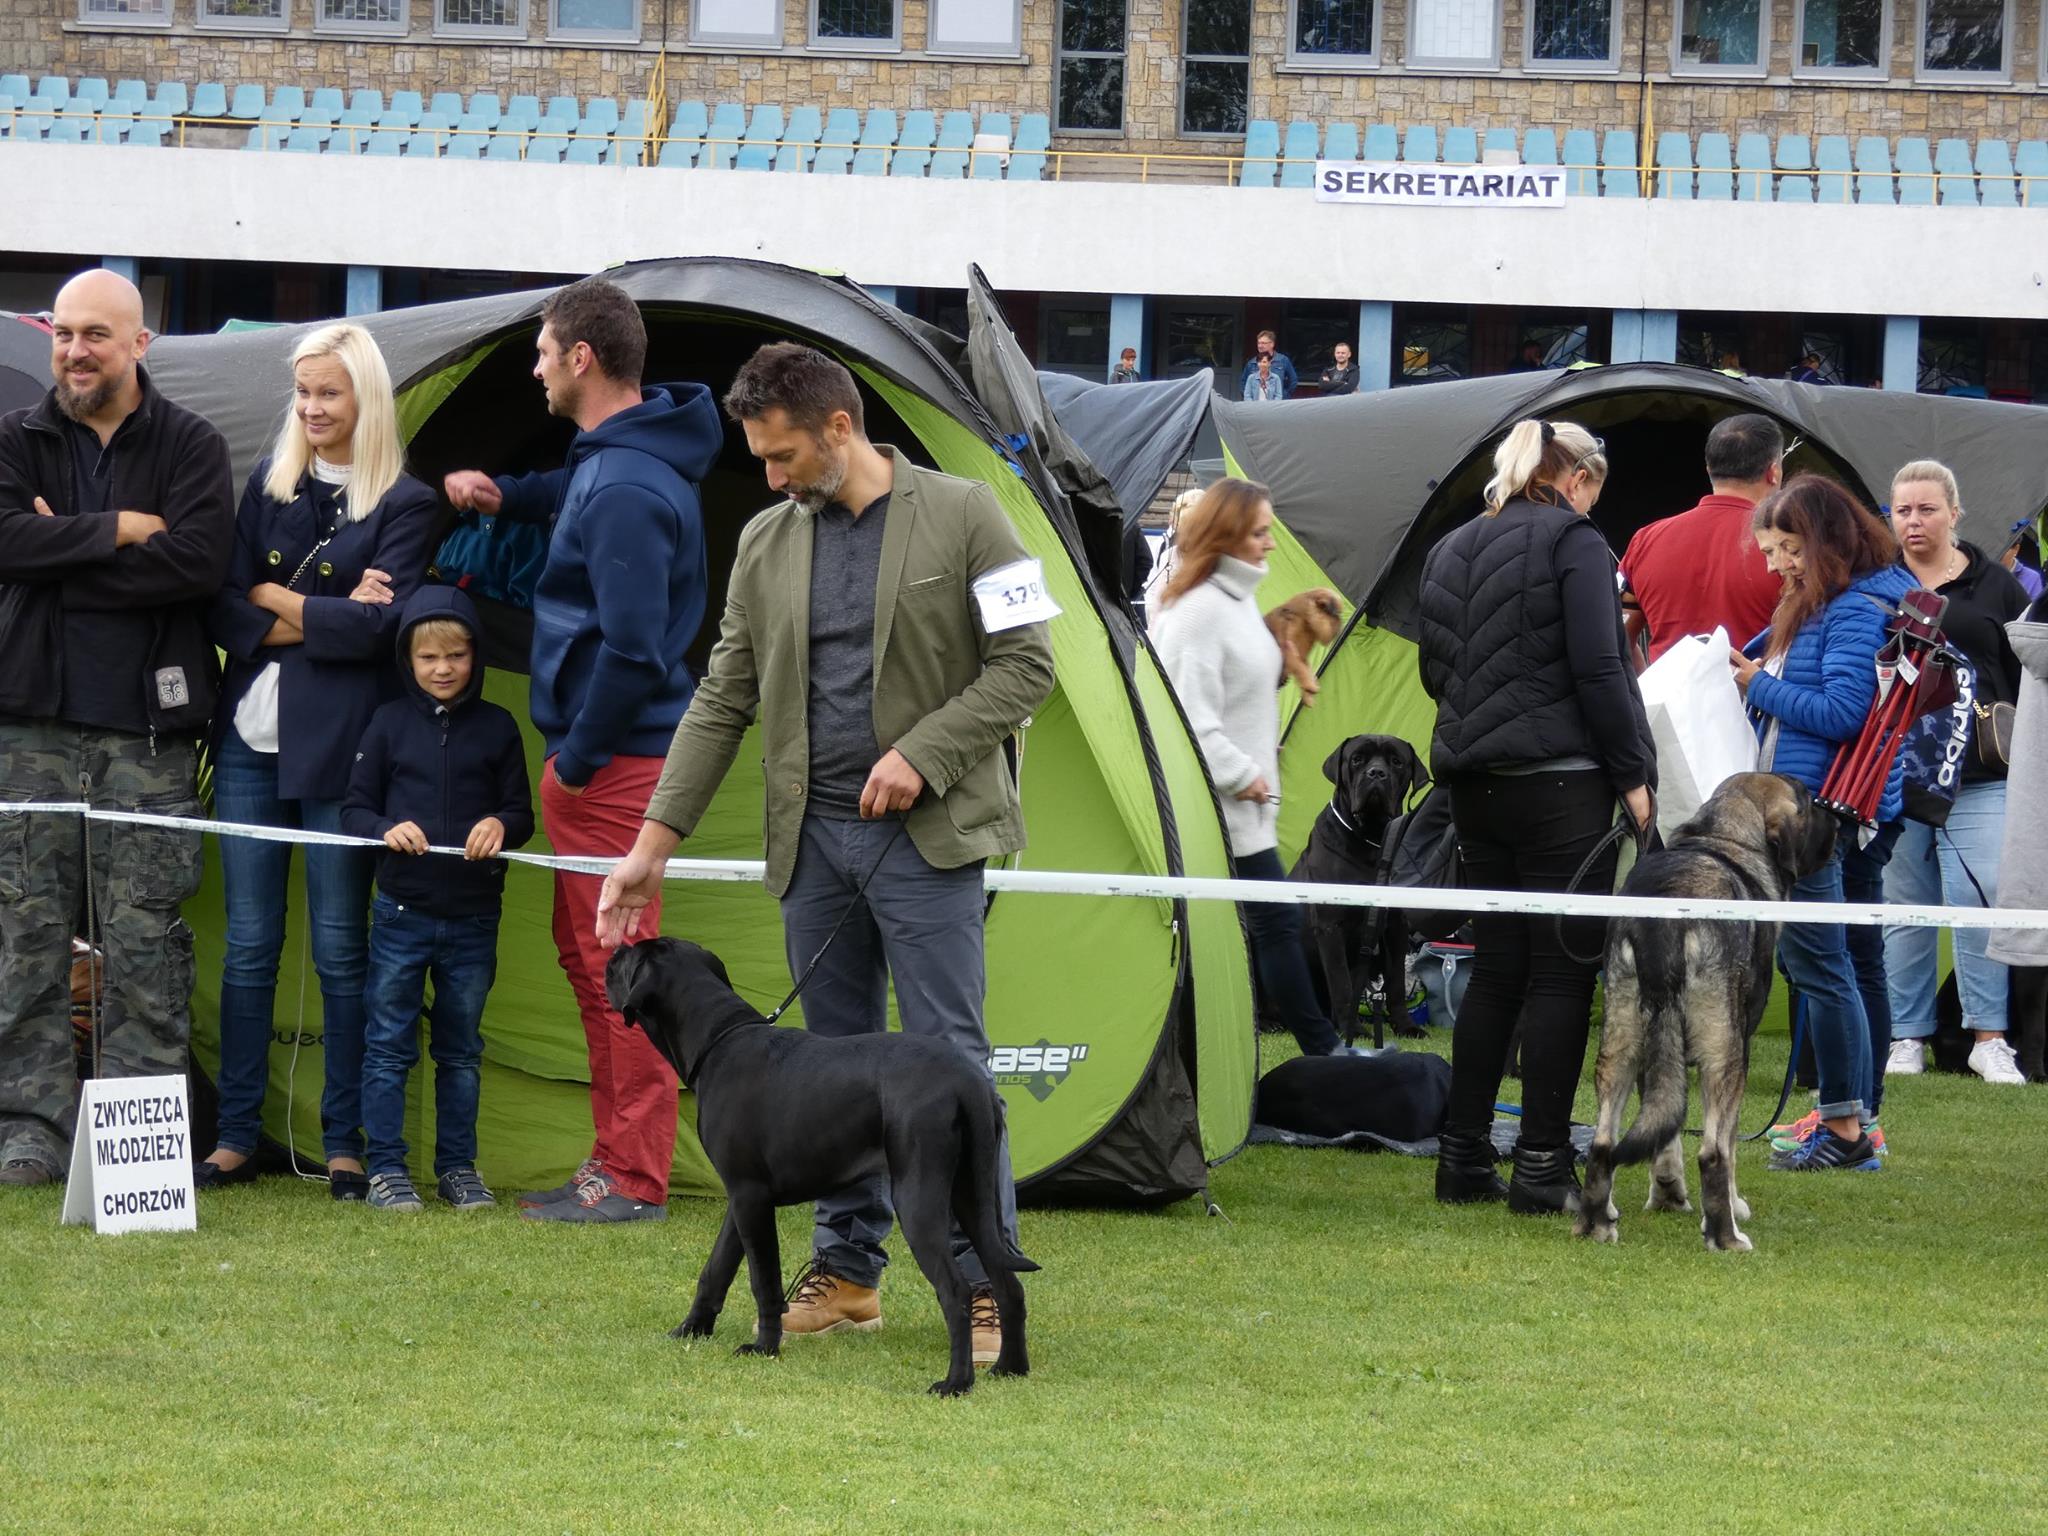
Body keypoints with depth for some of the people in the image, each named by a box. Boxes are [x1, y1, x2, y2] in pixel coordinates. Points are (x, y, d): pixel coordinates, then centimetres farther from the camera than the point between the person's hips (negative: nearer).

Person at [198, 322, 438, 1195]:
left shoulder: (403, 505, -1)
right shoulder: (269, 483, 11)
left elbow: (379, 626, -12)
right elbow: (222, 608, 3)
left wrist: (274, 598, -6)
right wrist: (322, 618, -10)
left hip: (338, 747, -3)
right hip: (251, 739, 3)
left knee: (340, 949, 1)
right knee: (248, 944, 5)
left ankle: (345, 1145, 6)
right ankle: (235, 1138, 9)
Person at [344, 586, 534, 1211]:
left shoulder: (496, 727, 4)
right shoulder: (390, 722, 3)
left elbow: (521, 813, 7)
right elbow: (354, 808, 4)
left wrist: (499, 826, -15)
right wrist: (386, 830, -16)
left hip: (473, 918, 1)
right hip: (402, 912, -1)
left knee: (461, 1049, 10)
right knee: (388, 1045, 1)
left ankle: (458, 1166, 19)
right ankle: (386, 1168, 7)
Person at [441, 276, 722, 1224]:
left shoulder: (626, 492, -21)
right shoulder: (613, 462, 13)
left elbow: (633, 648, -25)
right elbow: (575, 505, 39)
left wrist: (578, 758, -17)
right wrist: (506, 498, 20)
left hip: (614, 763, -11)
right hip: (604, 754, 11)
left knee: (615, 966, -6)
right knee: (586, 953, 17)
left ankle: (635, 1180, -2)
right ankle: (615, 1157, 23)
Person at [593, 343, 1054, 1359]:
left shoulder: (960, 516, -4)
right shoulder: (766, 544, 10)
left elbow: (1025, 664, -5)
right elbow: (721, 701, 11)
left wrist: (924, 754, -15)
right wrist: (654, 841, 6)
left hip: (927, 835, -5)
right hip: (815, 838, 5)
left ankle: (981, 1284, -6)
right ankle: (847, 1271, 17)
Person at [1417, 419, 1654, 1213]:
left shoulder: (1451, 550, 14)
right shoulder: (1575, 543, -8)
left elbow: (1434, 670, 19)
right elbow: (1600, 669, -13)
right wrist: (1633, 773, -8)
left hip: (1473, 782, 7)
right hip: (1560, 781, -7)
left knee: (1496, 966, 13)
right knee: (1561, 973, -3)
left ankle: (1463, 1156, 13)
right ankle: (1541, 1167, -4)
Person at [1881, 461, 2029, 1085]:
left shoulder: (1995, 585, 9)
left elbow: (2027, 672, 14)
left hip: (1978, 778, 0)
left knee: (1979, 901, -8)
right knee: (1903, 905, 4)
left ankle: (1989, 1038, -2)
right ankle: (1908, 1037, 11)